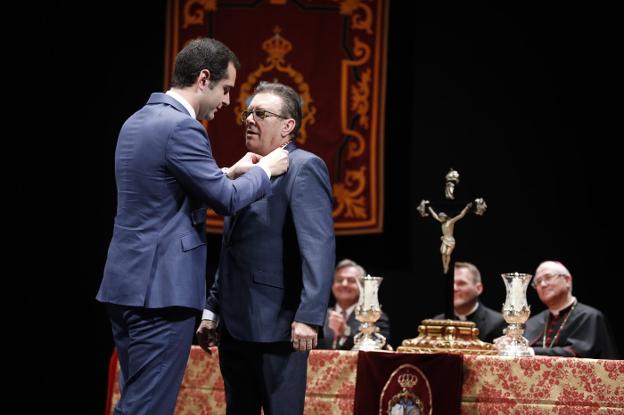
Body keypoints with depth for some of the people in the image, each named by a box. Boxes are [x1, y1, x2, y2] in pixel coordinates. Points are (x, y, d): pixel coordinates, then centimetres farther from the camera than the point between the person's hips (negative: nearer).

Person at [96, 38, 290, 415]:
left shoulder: (139, 121, 14)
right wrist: (264, 171, 4)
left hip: (128, 283, 10)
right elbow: (227, 200, -13)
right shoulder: (182, 127, -16)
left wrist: (230, 172, 24)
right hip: (162, 289, -10)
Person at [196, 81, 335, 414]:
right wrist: (213, 311, 20)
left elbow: (319, 247, -18)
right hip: (236, 326, 9)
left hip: (276, 328, -9)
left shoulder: (304, 168, -8)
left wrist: (308, 316, -26)